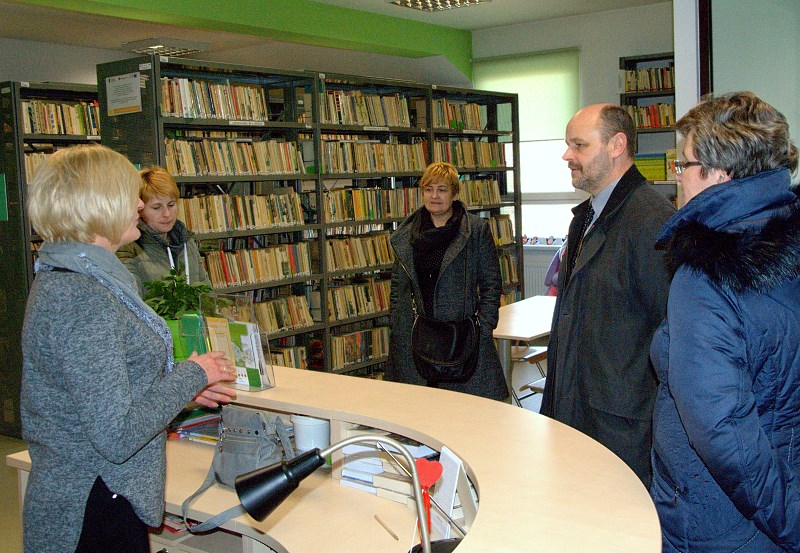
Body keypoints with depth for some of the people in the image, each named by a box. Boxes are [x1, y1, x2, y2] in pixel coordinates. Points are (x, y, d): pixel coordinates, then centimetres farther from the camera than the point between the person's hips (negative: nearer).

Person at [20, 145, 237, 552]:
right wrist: (191, 376, -15)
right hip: (93, 512, -10)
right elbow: (117, 437, -27)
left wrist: (181, 384, 9)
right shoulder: (83, 301, -26)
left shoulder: (61, 278, 7)